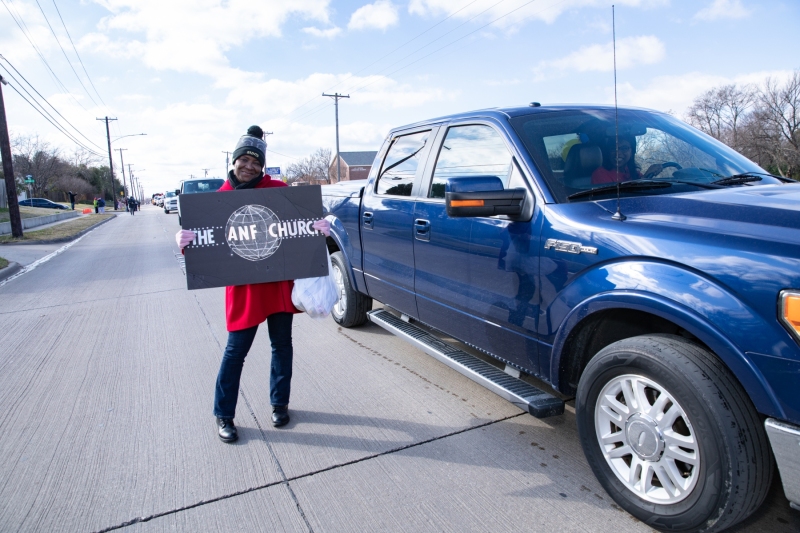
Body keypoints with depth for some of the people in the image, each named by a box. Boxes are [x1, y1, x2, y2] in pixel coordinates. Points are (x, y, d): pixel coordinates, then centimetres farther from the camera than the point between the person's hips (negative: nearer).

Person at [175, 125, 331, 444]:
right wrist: (186, 241, -20)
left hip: (280, 281, 1)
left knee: (281, 343, 13)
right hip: (242, 286, -1)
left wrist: (319, 226, -19)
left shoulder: (277, 189, 3)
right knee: (236, 350, 5)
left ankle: (280, 403, 32)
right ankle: (224, 415, 21)